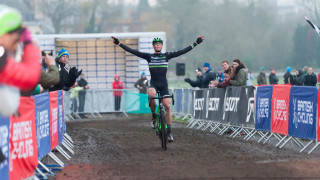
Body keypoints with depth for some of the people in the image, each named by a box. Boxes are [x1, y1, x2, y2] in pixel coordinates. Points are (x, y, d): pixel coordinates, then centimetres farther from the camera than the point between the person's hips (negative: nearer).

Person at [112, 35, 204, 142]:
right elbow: (133, 51, -1)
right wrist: (119, 44, -7)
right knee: (151, 95, -35)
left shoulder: (167, 56, 6)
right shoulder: (149, 56, 4)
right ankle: (154, 115, -9)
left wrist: (196, 43, 0)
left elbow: (183, 51, 4)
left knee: (167, 107, -6)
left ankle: (169, 132, 2)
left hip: (163, 84, 1)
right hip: (153, 83, -1)